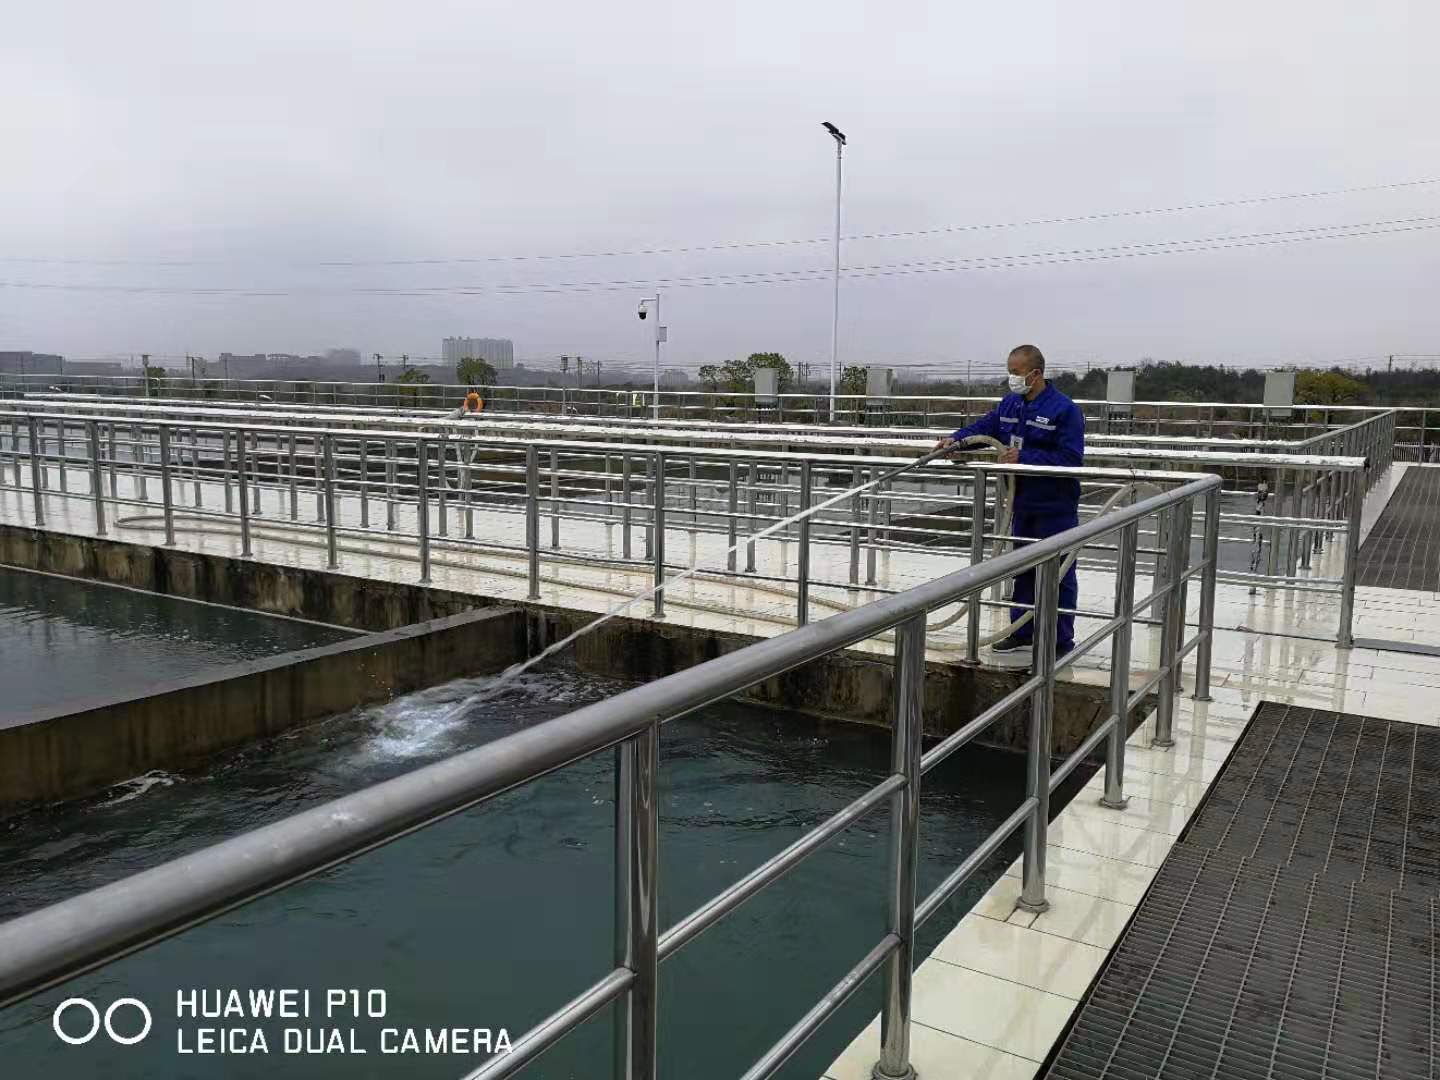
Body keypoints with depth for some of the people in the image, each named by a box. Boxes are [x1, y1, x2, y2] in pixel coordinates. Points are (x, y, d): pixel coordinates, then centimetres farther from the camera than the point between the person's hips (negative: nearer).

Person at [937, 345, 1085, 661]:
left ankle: (1061, 641, 12)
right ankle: (1022, 633, 30)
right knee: (1023, 571, 17)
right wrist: (956, 439, -8)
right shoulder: (1010, 403, 6)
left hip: (1055, 507, -7)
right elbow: (984, 427, 12)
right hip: (1023, 504, 7)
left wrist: (1024, 457, -24)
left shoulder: (1064, 409, -17)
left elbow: (1071, 458, -21)